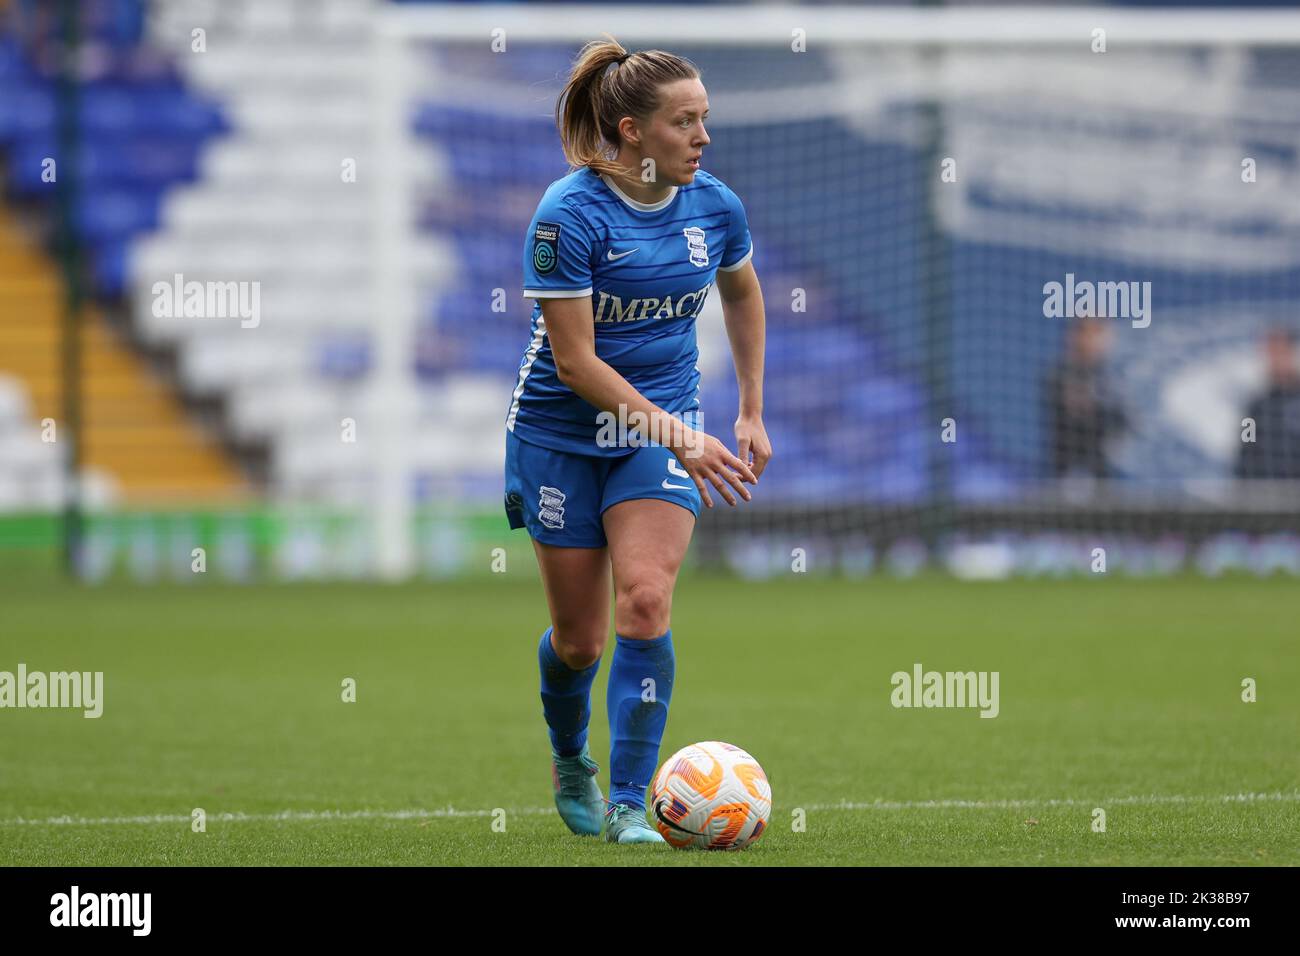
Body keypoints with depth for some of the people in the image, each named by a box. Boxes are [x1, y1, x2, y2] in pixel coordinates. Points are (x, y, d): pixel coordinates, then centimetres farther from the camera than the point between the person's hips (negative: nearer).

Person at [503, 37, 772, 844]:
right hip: (561, 436, -3)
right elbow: (575, 360, -20)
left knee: (645, 603, -18)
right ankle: (569, 762, 37)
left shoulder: (715, 207, -5)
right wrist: (679, 437, -24)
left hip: (663, 429, 3)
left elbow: (744, 294, 18)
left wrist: (753, 412, 16)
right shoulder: (569, 216, -20)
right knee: (581, 639, 5)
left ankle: (628, 807, -14)